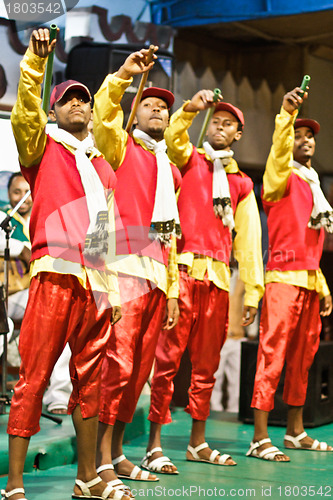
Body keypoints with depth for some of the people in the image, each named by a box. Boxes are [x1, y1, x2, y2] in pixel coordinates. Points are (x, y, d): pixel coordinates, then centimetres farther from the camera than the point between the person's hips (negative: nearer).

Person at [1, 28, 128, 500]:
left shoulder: (104, 165, 23)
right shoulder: (43, 147, 11)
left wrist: (115, 287, 17)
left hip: (97, 283, 5)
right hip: (56, 274, -5)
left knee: (90, 379, 7)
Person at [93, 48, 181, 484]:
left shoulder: (171, 169, 25)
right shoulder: (121, 146, 8)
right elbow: (104, 115, -15)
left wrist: (173, 288, 19)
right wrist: (122, 76, -25)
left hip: (158, 275, 7)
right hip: (126, 267, -7)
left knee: (140, 368, 6)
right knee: (118, 363, -13)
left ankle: (118, 453, 13)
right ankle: (102, 462, -9)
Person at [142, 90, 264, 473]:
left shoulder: (241, 183, 20)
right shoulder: (188, 158, 11)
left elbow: (249, 238, 16)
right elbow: (173, 138, -13)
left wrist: (252, 291, 10)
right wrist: (190, 109, -29)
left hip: (218, 278, 4)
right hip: (183, 270, -4)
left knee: (206, 362, 8)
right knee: (168, 357, -8)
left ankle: (198, 442, 18)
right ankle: (154, 446, -6)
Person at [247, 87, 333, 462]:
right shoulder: (282, 178, 1)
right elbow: (278, 152, -23)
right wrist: (287, 114, -38)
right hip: (284, 277, -8)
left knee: (303, 357, 11)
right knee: (273, 355, -11)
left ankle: (295, 432, 19)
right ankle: (260, 438, -11)